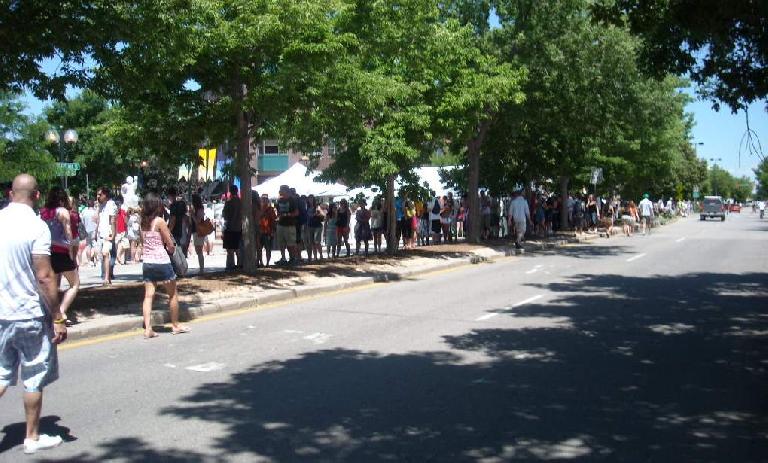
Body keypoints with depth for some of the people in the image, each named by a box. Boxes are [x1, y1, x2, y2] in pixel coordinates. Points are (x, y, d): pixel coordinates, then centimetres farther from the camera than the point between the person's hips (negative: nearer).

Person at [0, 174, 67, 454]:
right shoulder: (36, 226, -16)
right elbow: (44, 278, -19)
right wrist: (58, 318, -12)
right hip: (30, 315, -5)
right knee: (35, 379, 9)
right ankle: (32, 437, 20)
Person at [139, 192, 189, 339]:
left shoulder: (143, 222, 6)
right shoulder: (159, 221, -11)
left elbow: (143, 242, 9)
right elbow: (170, 245, -10)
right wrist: (172, 249, 12)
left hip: (147, 262, 6)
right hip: (162, 262, -5)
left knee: (148, 295, 2)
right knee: (173, 295, 11)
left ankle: (148, 329, -4)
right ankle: (175, 325, 21)